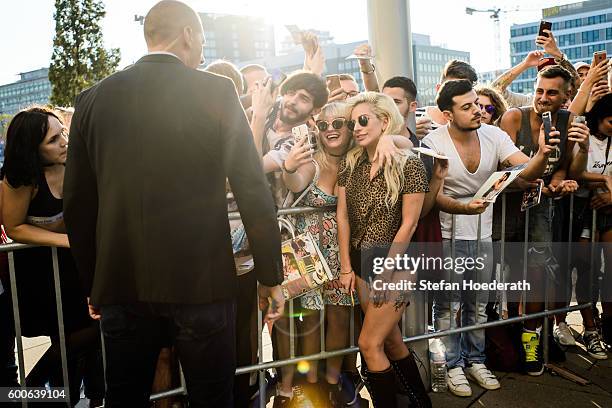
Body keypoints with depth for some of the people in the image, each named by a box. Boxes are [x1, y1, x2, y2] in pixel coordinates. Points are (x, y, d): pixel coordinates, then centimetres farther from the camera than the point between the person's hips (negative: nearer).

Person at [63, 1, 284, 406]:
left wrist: (93, 284, 17)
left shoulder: (93, 99, 5)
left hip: (120, 285, 3)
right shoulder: (216, 91, -4)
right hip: (202, 282, -3)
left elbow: (78, 204, 7)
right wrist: (271, 277, 1)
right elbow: (254, 191, -7)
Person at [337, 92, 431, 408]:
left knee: (369, 344, -6)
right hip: (361, 263, 6)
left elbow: (408, 224, -14)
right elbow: (342, 216, 2)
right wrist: (346, 267, 0)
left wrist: (385, 273, -13)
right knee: (390, 340, 17)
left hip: (395, 263, -6)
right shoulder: (349, 164, 2)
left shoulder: (409, 165, -14)